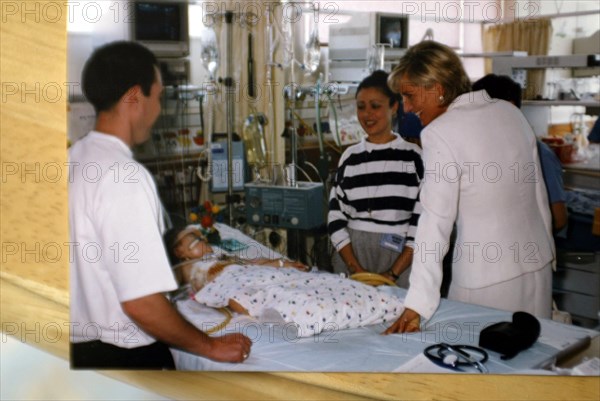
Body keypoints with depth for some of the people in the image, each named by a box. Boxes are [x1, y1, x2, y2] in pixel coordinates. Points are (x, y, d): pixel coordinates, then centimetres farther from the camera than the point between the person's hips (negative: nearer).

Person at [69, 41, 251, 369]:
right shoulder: (125, 176, -24)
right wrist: (211, 346, -11)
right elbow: (141, 303, -25)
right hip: (124, 356, -8)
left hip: (79, 343, 8)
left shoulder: (75, 159, 1)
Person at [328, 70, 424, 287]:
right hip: (352, 255, 2)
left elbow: (424, 221, -4)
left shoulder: (413, 156, -1)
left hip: (399, 257, -2)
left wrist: (393, 274, -11)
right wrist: (356, 268, -6)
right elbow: (336, 216, 5)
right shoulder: (350, 156, 7)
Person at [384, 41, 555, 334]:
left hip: (485, 278, -7)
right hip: (538, 266, 7)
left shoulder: (439, 133, -16)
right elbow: (538, 192, 12)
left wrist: (416, 305, -20)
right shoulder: (510, 112, 4)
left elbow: (435, 222, -20)